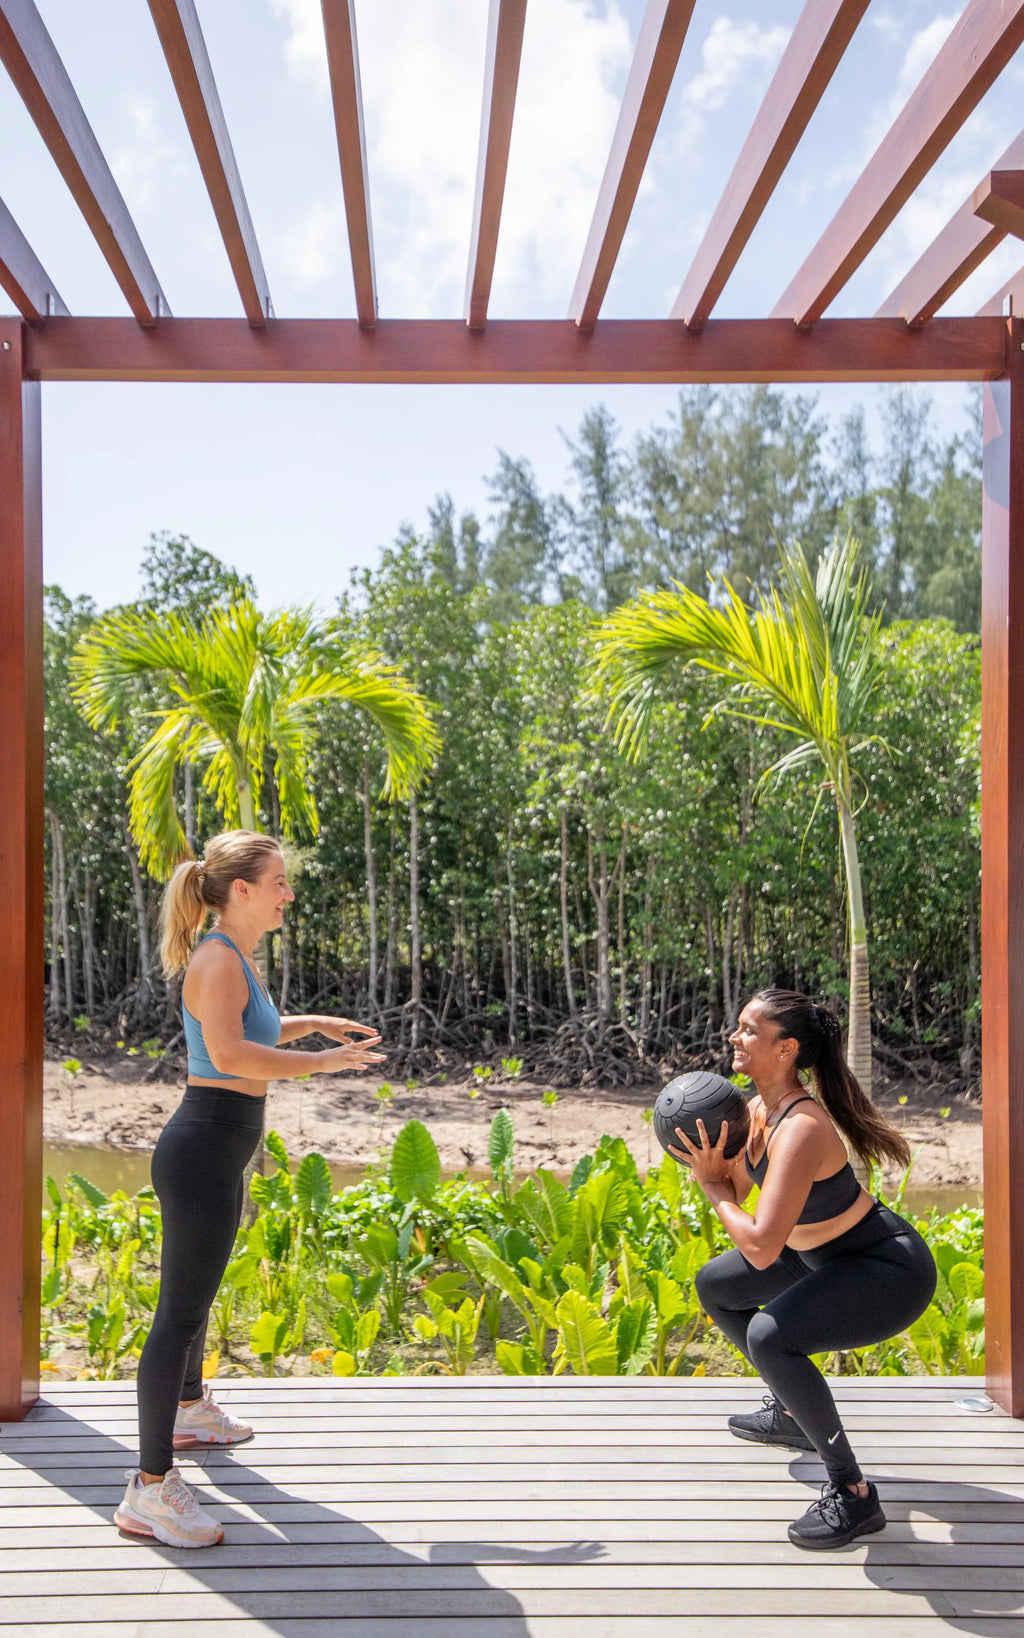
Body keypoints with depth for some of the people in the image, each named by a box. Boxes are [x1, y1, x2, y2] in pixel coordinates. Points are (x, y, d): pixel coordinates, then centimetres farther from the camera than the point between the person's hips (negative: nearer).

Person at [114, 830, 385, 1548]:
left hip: (218, 1151, 11)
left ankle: (190, 1409, 50)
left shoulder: (236, 956, 13)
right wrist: (325, 1061, -26)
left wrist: (310, 1023, 22)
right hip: (204, 1147, -11)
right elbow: (229, 1052, -32)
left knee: (199, 1290, 28)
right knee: (181, 1312, -5)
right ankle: (149, 1490, 2)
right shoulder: (218, 957, -18)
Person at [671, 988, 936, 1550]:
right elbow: (734, 1192, 11)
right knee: (714, 1287, 19)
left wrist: (712, 1185, -21)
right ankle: (792, 1414, 37)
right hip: (831, 1257, 10)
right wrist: (710, 1162, -10)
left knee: (770, 1334, -32)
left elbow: (760, 1247, -36)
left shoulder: (801, 1128, -32)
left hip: (891, 1273, -10)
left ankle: (852, 1494, -15)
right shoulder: (758, 1109, -4)